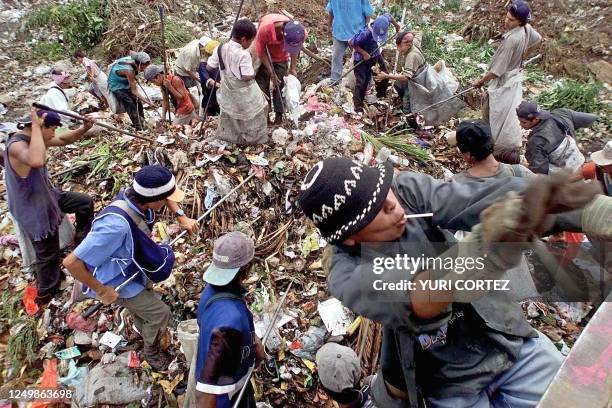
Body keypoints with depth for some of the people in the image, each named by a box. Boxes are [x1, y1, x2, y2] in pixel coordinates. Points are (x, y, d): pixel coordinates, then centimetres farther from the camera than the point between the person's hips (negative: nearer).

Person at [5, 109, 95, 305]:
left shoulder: (34, 138, -2)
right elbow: (36, 161, -54)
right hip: (34, 211, -9)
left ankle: (82, 240, 38)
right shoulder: (16, 144, -31)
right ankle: (46, 293, 31)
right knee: (48, 254, 8)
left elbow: (64, 139, 9)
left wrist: (85, 128, -9)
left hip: (47, 196, 9)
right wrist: (36, 125, -42)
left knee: (86, 203, 19)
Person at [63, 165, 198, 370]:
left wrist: (182, 217, -9)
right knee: (160, 313, 5)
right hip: (118, 282, -7)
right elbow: (71, 262, -39)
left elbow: (165, 195, 3)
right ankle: (151, 350, 35)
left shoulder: (136, 195, -22)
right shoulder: (117, 224, -45)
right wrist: (101, 291, -27)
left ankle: (143, 329, 62)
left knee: (145, 300, 31)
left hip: (132, 267, 8)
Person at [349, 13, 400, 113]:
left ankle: (381, 96, 35)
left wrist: (396, 25, 18)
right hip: (361, 58, -7)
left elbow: (388, 16, 4)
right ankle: (358, 106, 3)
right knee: (362, 81, -9)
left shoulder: (383, 21, -20)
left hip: (375, 53, 7)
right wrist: (364, 53, -27)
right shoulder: (365, 33, -37)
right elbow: (351, 43, -27)